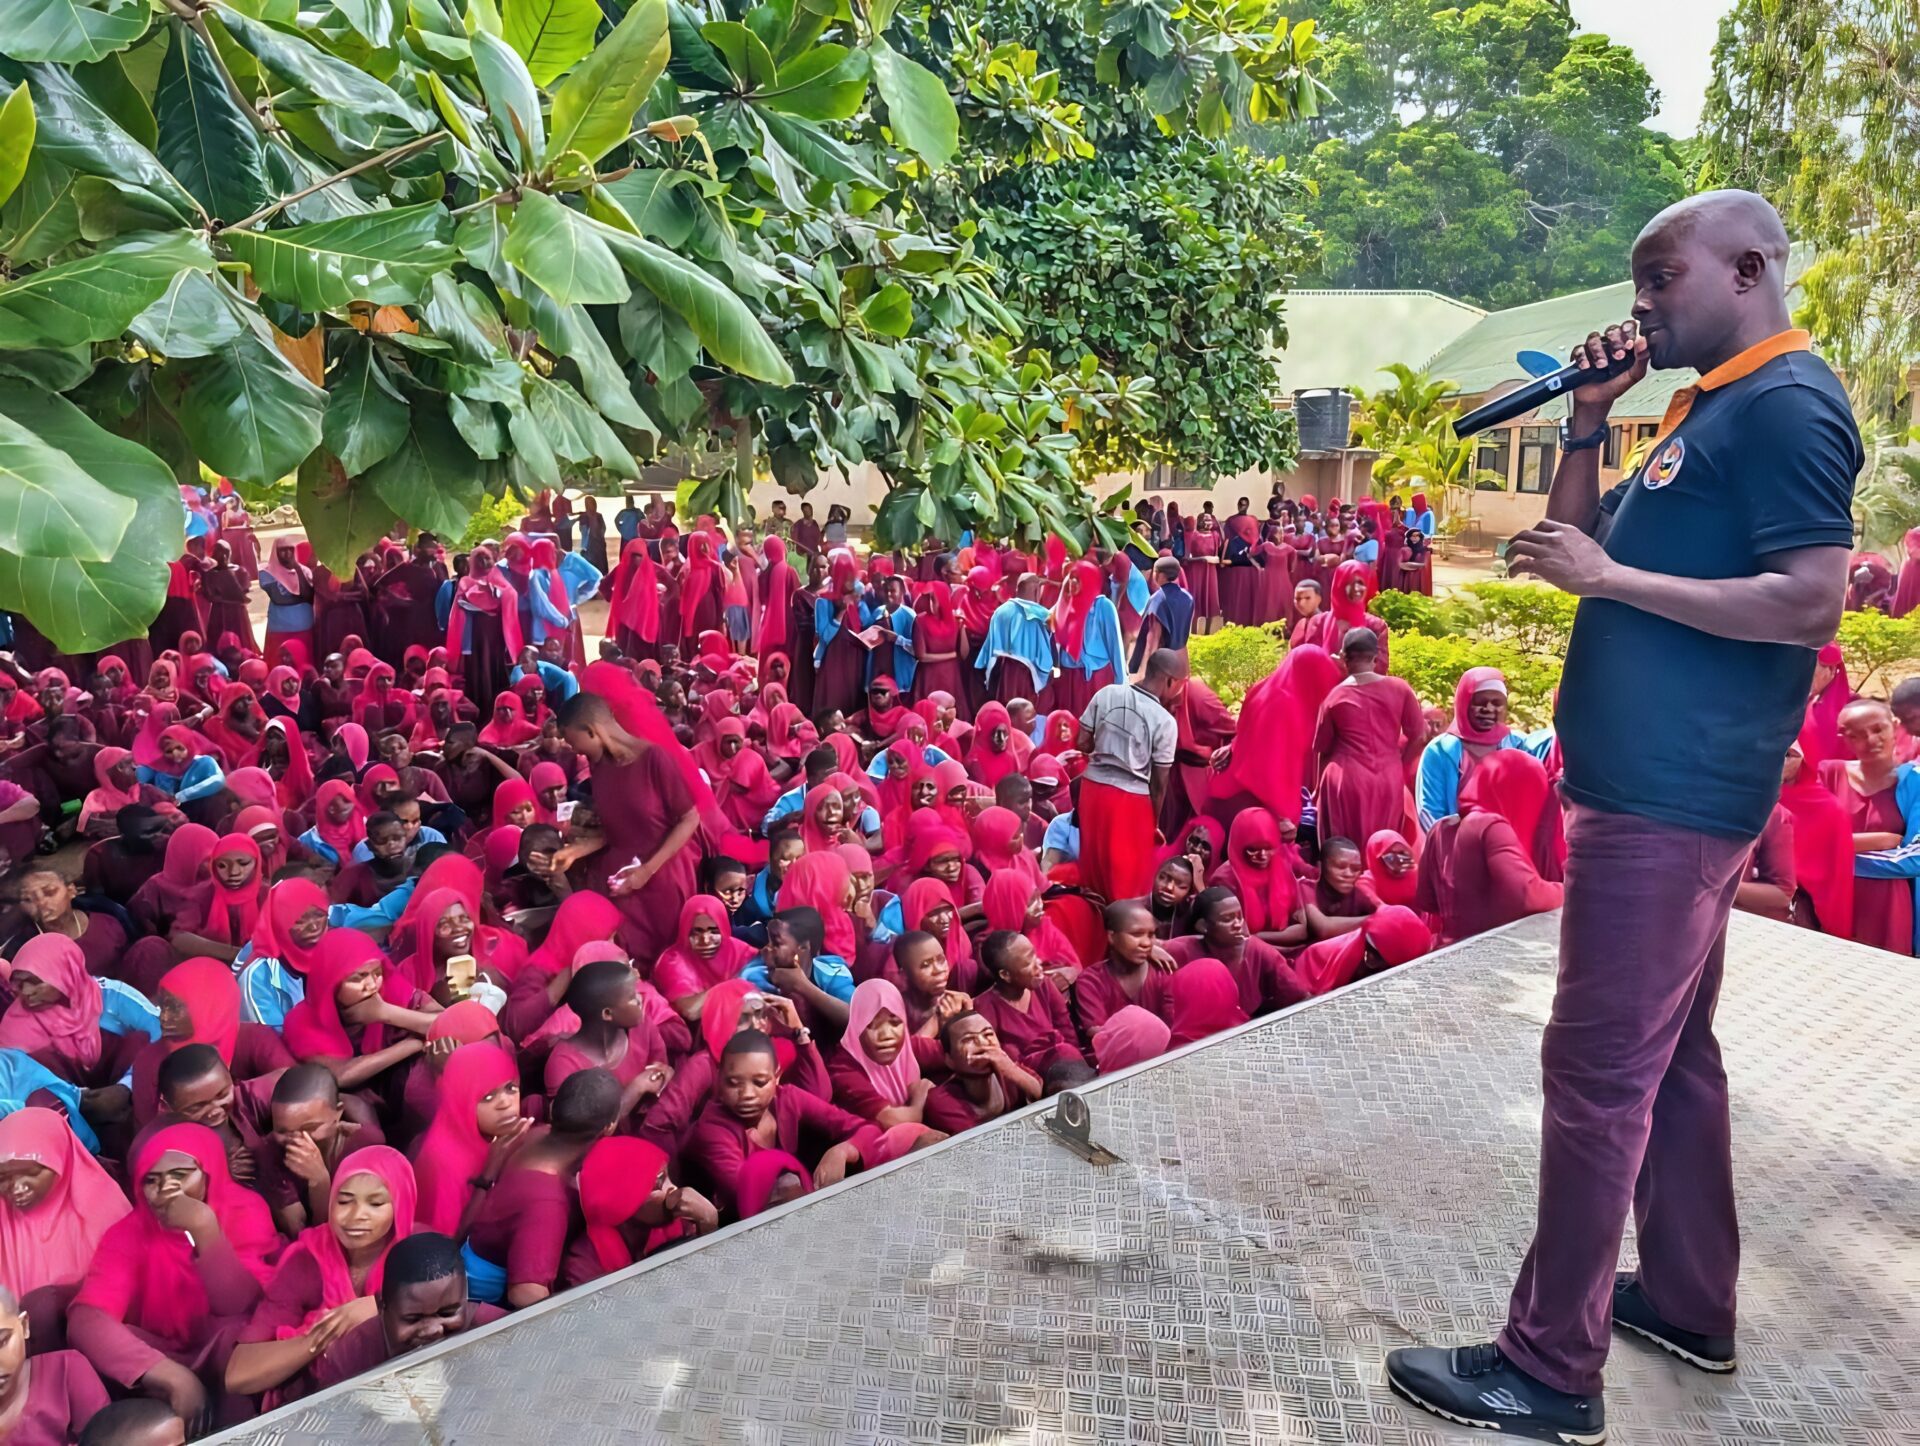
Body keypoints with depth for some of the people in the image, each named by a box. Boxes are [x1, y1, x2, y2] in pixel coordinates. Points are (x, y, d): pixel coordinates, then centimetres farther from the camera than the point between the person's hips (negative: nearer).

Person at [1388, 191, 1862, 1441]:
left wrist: (1608, 578, -19)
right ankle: (1689, 1300, 32)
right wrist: (1589, 424, 6)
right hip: (1656, 784, 10)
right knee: (1668, 1052, 17)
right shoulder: (1712, 408, 19)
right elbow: (1590, 549, 18)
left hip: (1672, 795, -10)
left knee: (1599, 1069, -6)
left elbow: (1812, 603, -20)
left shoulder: (1788, 404, -11)